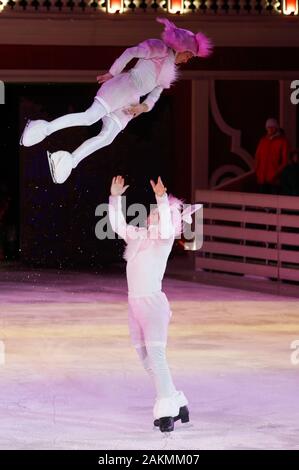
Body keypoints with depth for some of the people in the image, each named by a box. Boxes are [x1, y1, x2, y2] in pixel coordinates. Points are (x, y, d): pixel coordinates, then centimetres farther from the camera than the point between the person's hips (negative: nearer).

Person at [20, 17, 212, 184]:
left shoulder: (170, 72, 22)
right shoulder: (160, 49, -2)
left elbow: (155, 95, 23)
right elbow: (131, 52, -5)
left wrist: (144, 106, 2)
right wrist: (111, 74, -3)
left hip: (130, 103, 8)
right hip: (120, 87, -8)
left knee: (107, 137, -9)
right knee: (90, 117, -25)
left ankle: (70, 161, -13)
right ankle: (46, 128, -23)